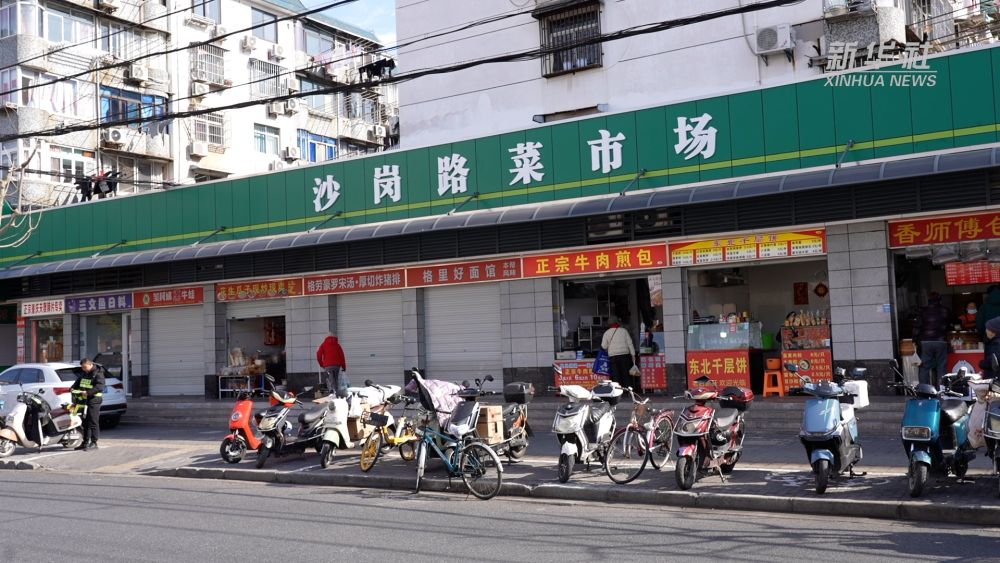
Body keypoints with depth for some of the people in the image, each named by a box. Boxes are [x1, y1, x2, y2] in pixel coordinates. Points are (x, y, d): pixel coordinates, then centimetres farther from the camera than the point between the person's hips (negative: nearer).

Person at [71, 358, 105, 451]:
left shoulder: (98, 374, -7)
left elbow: (99, 387, -18)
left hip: (93, 401, -8)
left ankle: (94, 442, -6)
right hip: (83, 401, 8)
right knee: (85, 422, 12)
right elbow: (77, 382, 26)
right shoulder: (83, 374, 20)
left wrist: (88, 392, -26)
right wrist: (73, 388, 4)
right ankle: (85, 442, 18)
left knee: (93, 422, -8)